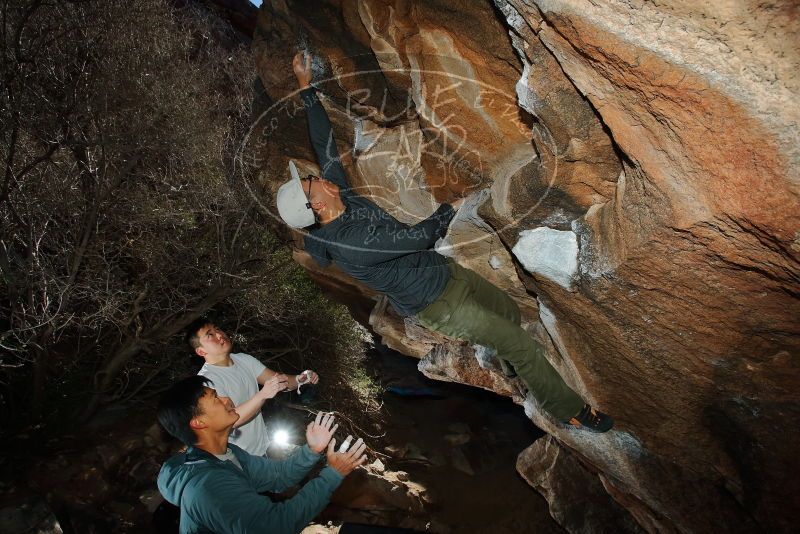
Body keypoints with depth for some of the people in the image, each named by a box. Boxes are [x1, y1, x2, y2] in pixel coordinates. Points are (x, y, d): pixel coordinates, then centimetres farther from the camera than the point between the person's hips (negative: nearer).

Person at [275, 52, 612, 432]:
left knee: (509, 310, 24)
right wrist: (450, 209, -10)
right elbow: (417, 237, -26)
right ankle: (571, 411, 18)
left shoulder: (342, 194, -7)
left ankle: (518, 367, 53)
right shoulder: (349, 243, -32)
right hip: (438, 304, -9)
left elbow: (325, 144, -1)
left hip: (444, 270, 9)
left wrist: (305, 86, 0)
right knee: (520, 346, -2)